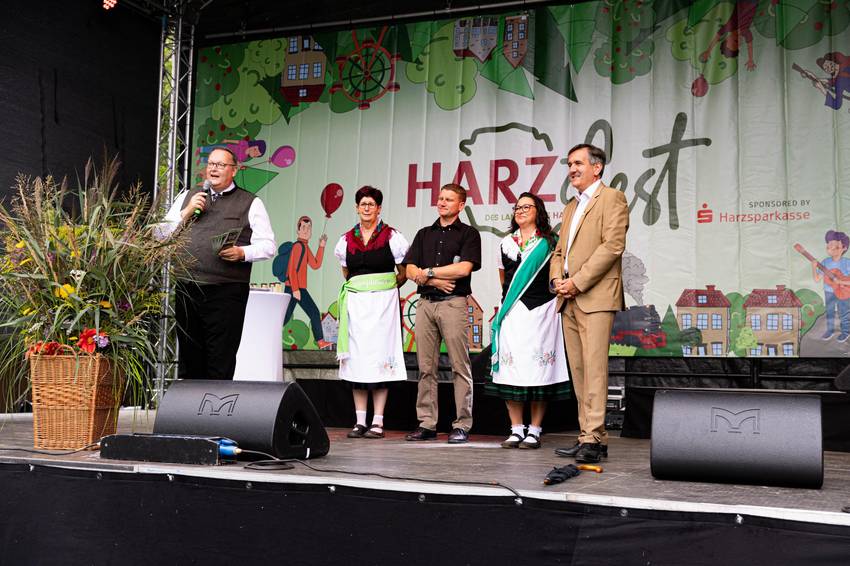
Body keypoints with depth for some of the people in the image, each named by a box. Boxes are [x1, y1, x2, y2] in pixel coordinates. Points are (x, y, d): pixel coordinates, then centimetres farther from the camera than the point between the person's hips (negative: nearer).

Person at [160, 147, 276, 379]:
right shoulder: (187, 197, 18)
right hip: (187, 289, 4)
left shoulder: (250, 203, 7)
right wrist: (186, 213, 1)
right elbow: (162, 235, 15)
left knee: (221, 364, -4)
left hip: (226, 292, -4)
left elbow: (267, 245, 1)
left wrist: (242, 253, -17)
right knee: (189, 359, 10)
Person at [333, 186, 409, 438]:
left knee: (380, 357, -6)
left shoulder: (391, 237, 2)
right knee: (356, 359, 1)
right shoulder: (347, 240, 12)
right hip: (355, 303, 3)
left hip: (382, 302, -3)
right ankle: (360, 422, 5)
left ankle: (378, 422, -3)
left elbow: (403, 274, 8)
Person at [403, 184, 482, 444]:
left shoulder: (469, 234, 6)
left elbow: (464, 268, -9)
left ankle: (462, 425, -1)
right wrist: (436, 281, -7)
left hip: (453, 303, -5)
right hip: (425, 303, 5)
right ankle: (427, 424, 10)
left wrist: (428, 272, -3)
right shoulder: (424, 234, 20)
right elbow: (410, 270, 10)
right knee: (426, 367, 5)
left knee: (460, 367, -5)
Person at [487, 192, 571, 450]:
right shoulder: (506, 243, 16)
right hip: (511, 313, 3)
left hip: (541, 311, -3)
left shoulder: (550, 242, 6)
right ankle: (516, 430, 5)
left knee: (538, 370, -5)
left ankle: (534, 431, 2)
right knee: (511, 369, -2)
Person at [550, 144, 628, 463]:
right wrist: (556, 279, 2)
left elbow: (613, 245, -12)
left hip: (596, 297, -8)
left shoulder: (611, 198, 0)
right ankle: (590, 437, 11)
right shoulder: (571, 207, 25)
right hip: (569, 299, 8)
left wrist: (577, 281, -14)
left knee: (594, 368, -13)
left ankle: (592, 440, -14)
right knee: (578, 371, 6)